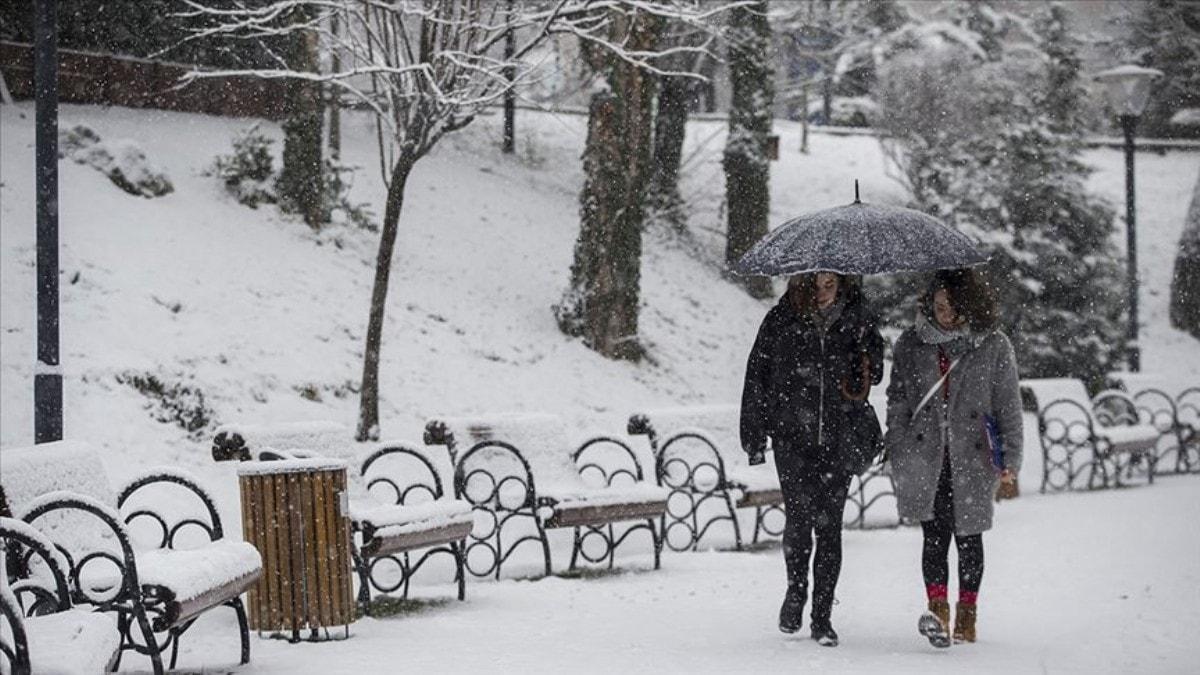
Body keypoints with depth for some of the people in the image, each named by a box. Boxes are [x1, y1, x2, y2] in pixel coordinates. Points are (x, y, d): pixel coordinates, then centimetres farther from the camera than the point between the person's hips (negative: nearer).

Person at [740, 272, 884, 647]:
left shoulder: (856, 319, 5)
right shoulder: (781, 320, -1)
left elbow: (875, 372, 18)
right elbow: (757, 376, 4)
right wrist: (754, 436, 2)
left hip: (839, 437, 1)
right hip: (792, 436, -1)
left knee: (829, 525, 1)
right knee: (799, 514, -14)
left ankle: (822, 616, 11)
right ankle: (796, 589, 13)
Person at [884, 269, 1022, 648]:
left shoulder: (994, 347, 2)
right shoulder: (910, 346, 6)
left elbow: (1008, 406, 4)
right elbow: (897, 403, 9)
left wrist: (1010, 458, -1)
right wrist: (897, 457, 2)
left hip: (973, 459, 0)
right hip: (925, 458, 0)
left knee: (968, 537, 7)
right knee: (935, 534, -13)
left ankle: (967, 615, 19)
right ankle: (938, 610, -21)